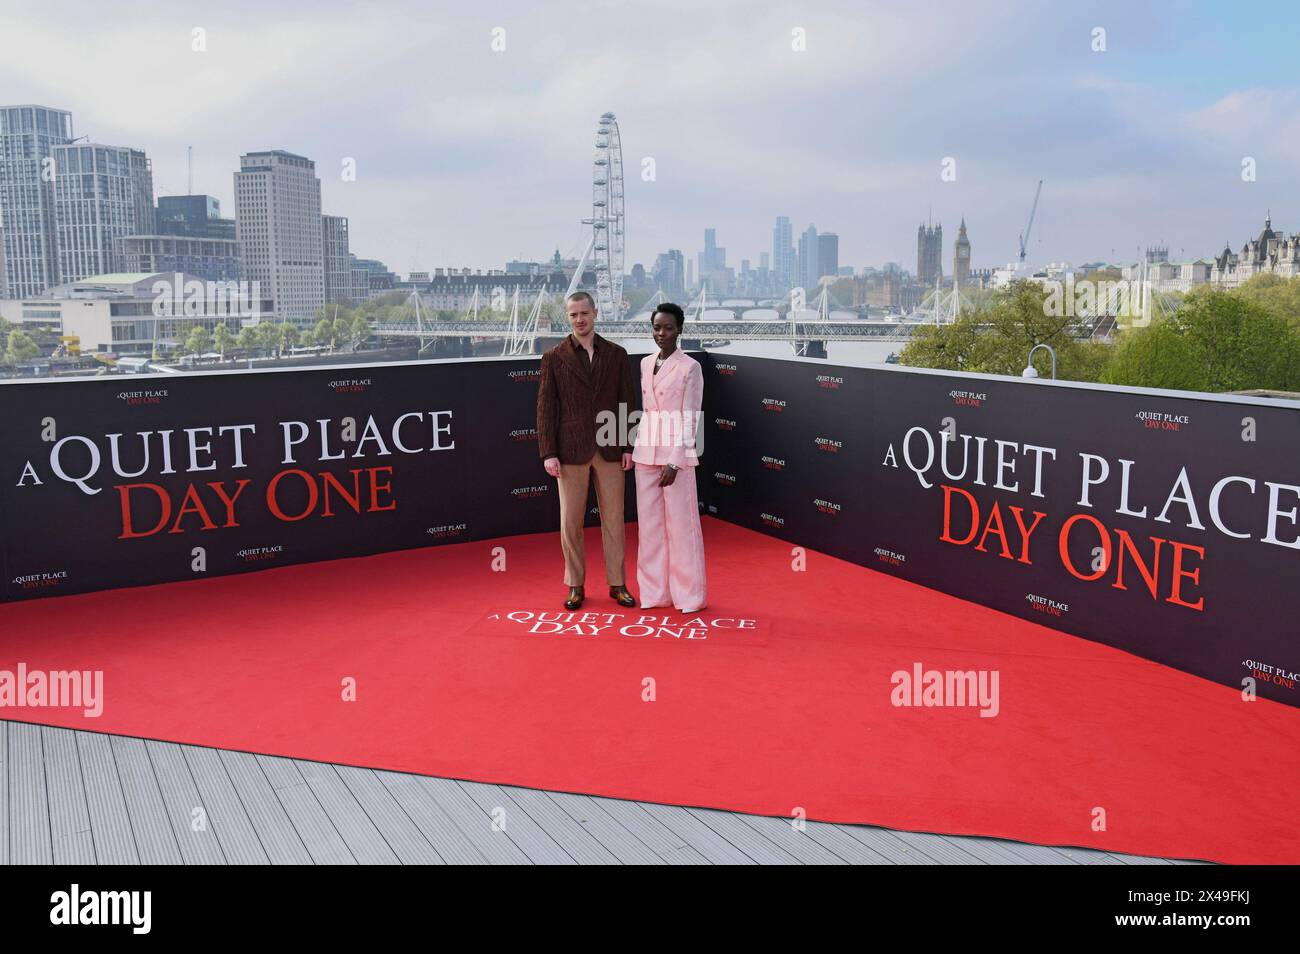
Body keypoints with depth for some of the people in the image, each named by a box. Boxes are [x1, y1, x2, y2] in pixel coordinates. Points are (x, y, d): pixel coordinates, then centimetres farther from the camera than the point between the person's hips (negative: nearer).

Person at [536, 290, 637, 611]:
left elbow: (627, 402, 7)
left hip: (610, 449, 2)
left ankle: (617, 584, 19)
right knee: (571, 522, 5)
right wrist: (548, 453, -8)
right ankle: (575, 586, 18)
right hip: (571, 450, -1)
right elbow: (546, 407, -2)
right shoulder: (554, 357, 0)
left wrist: (629, 447, 1)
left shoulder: (616, 354, 6)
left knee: (614, 519, 8)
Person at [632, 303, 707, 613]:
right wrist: (639, 449, 11)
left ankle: (688, 595, 12)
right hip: (646, 454, 6)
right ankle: (655, 591, 19)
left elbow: (690, 419, -10)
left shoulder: (690, 367, -8)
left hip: (676, 454, -6)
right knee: (649, 524, 9)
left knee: (681, 524, 1)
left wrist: (674, 461, -15)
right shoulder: (646, 363, 10)